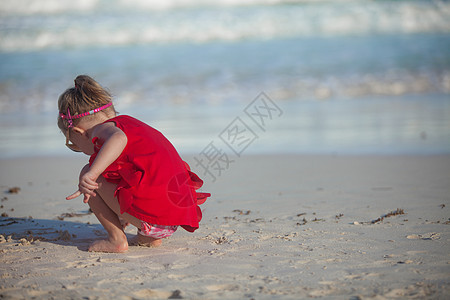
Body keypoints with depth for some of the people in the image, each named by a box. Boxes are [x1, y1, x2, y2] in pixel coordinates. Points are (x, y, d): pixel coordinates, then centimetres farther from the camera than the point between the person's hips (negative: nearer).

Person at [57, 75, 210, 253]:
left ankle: (116, 239, 1)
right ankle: (149, 237, 20)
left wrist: (92, 174, -33)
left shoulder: (102, 129, -2)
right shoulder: (130, 123, 27)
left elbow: (118, 138, -30)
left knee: (87, 174, 4)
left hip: (148, 216, -9)